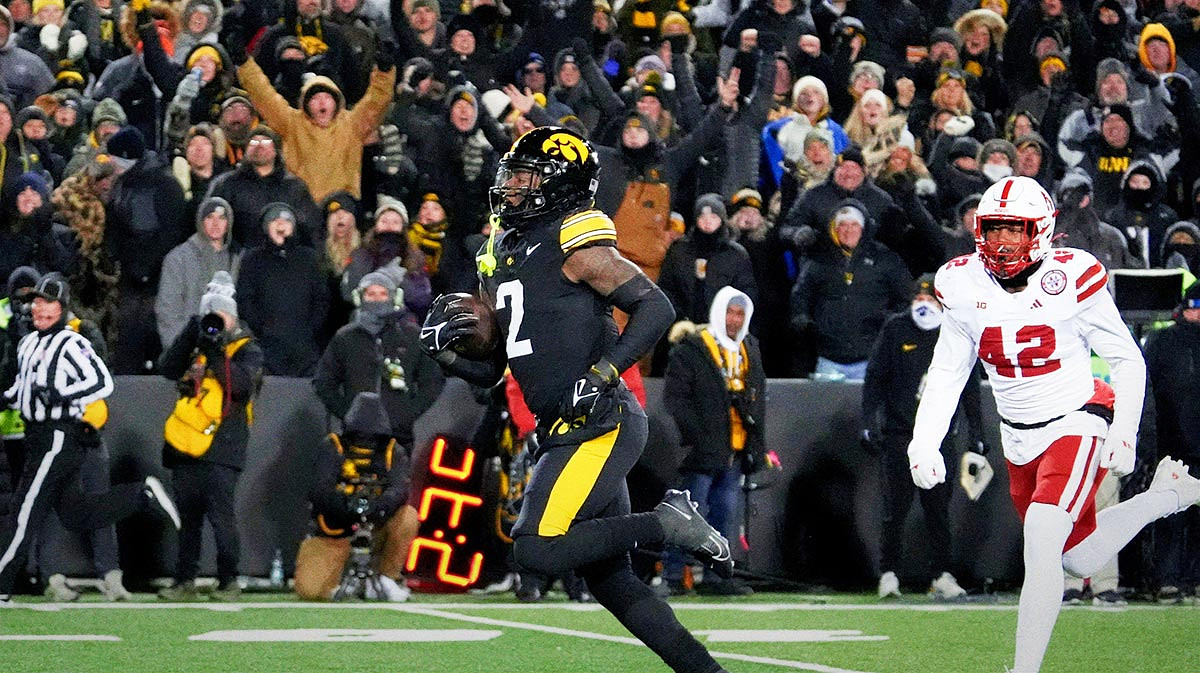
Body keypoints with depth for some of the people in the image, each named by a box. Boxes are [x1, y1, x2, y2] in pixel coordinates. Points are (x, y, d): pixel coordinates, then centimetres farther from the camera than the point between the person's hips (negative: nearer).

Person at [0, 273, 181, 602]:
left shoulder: (70, 344, -13)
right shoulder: (28, 343, 16)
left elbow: (102, 382, -20)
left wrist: (61, 396, -27)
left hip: (59, 437, -10)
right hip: (39, 436, 10)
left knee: (27, 510, -9)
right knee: (74, 515, 12)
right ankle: (143, 495, 19)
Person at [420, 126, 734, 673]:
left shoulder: (575, 245, -9)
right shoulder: (498, 260, 16)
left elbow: (656, 308, -14)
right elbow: (490, 369, 20)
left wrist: (602, 374, -22)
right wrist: (442, 348, 1)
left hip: (600, 426, -9)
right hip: (568, 433, 9)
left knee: (538, 551, -18)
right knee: (609, 580, 8)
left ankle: (668, 525, -4)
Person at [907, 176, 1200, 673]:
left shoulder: (1070, 279, -17)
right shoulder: (966, 288, -4)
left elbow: (1127, 360, -6)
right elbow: (946, 373, 5)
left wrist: (1123, 433, -14)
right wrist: (924, 443, -7)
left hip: (1075, 424, -6)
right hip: (1019, 440, 6)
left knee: (1042, 546, -23)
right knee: (1083, 561, 15)